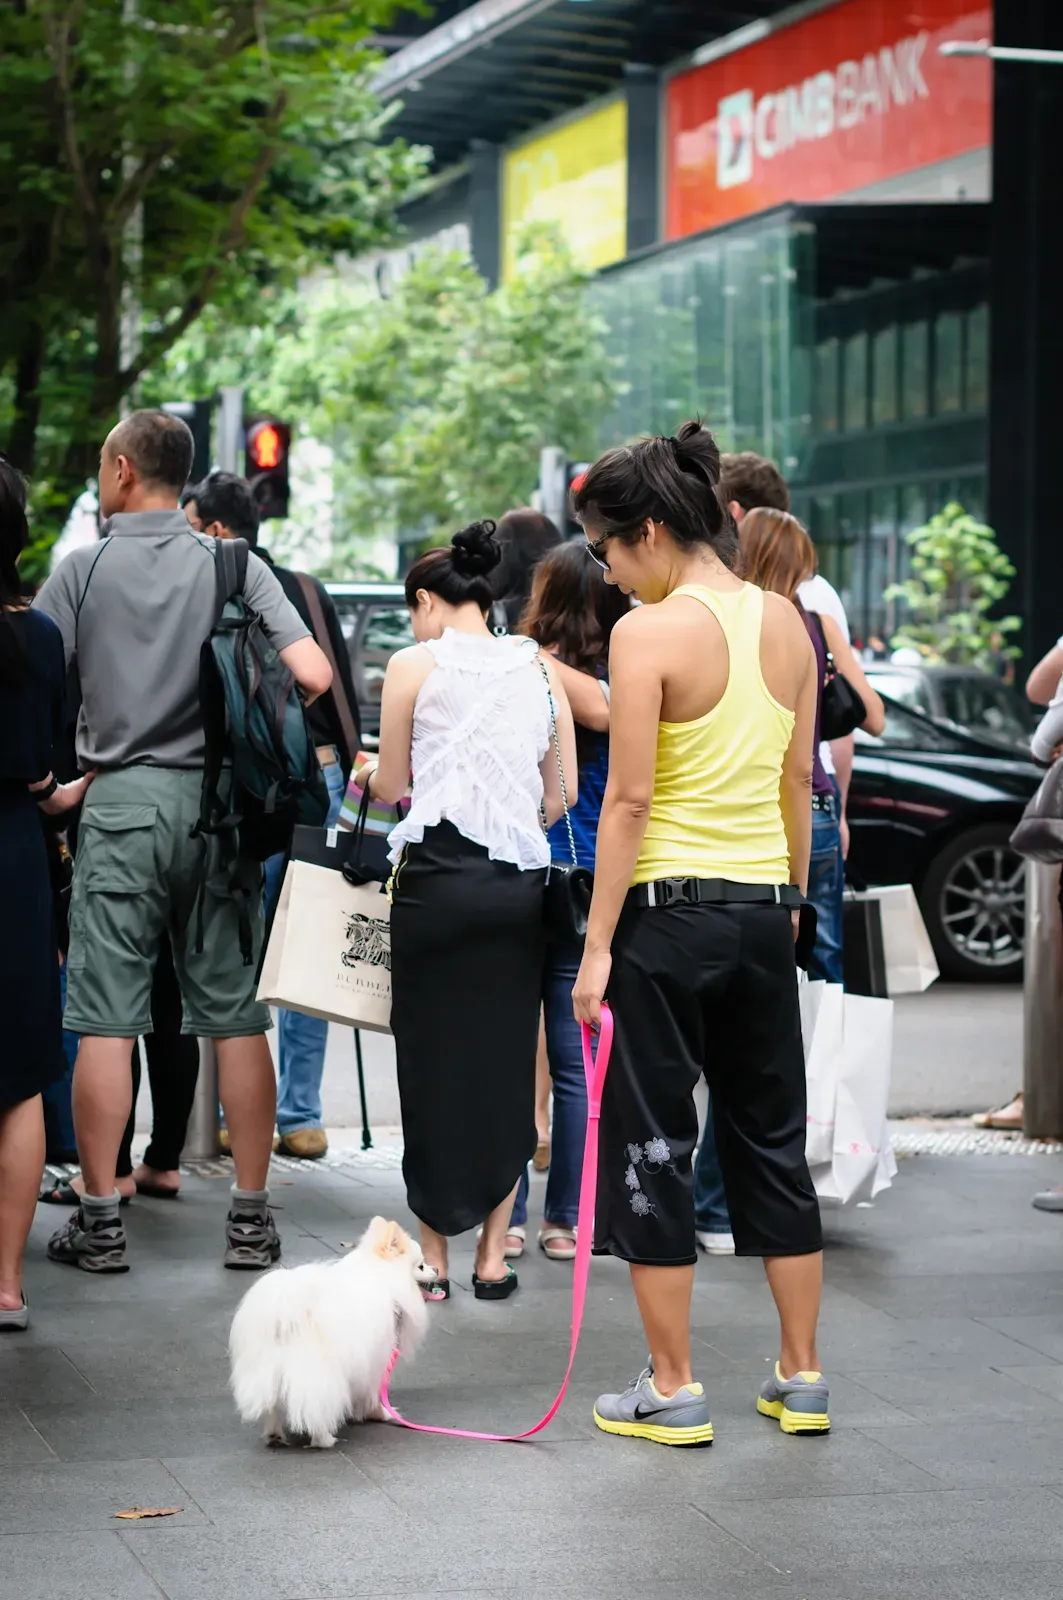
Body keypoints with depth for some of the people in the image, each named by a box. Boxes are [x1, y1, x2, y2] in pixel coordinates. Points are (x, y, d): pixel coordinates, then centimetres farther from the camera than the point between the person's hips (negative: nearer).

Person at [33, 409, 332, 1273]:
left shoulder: (82, 568, 1)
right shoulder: (233, 564, 3)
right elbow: (314, 675, -8)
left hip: (121, 803, -1)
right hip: (218, 804, 2)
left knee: (106, 1021, 2)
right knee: (236, 1017, 6)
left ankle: (101, 1218, 4)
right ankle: (251, 1216, 9)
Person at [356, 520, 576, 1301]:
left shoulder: (413, 666, 0)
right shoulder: (540, 667, 10)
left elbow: (391, 786, 6)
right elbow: (564, 793, 10)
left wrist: (366, 773, 27)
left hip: (439, 876, -3)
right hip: (519, 881, 3)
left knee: (433, 1059, 6)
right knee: (507, 1062, 10)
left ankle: (435, 1256, 10)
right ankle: (494, 1253, 11)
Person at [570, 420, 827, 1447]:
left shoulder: (648, 633, -13)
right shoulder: (786, 623, 6)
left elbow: (629, 800, -15)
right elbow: (800, 779, 12)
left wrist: (597, 945, -12)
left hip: (667, 908, -6)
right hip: (763, 906, 6)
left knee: (652, 1142, 4)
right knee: (772, 1136, 15)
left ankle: (673, 1390, 8)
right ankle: (801, 1378, 21)